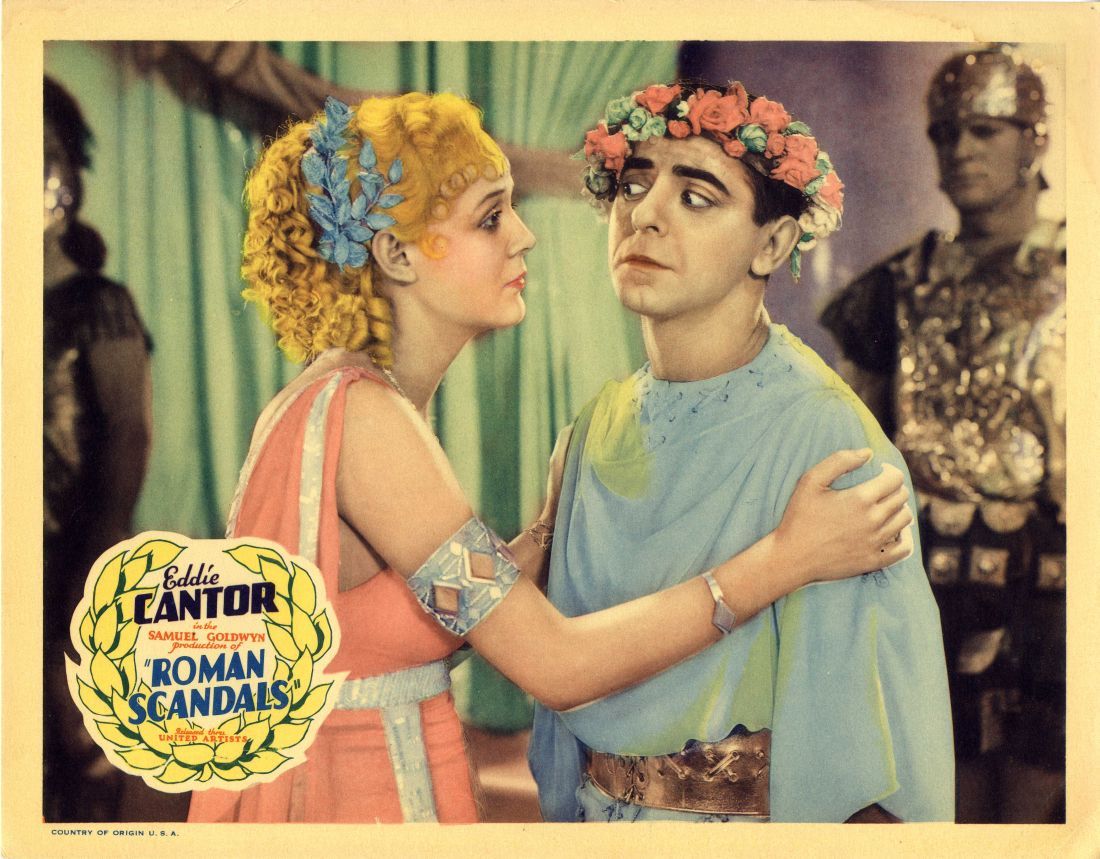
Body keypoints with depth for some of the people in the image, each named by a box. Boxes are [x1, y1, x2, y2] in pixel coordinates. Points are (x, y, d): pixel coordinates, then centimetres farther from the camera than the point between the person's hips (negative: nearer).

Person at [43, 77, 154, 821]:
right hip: (41, 554, 5)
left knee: (83, 735, 2)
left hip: (74, 555, -5)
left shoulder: (99, 305, -4)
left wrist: (102, 556, -17)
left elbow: (130, 433, -10)